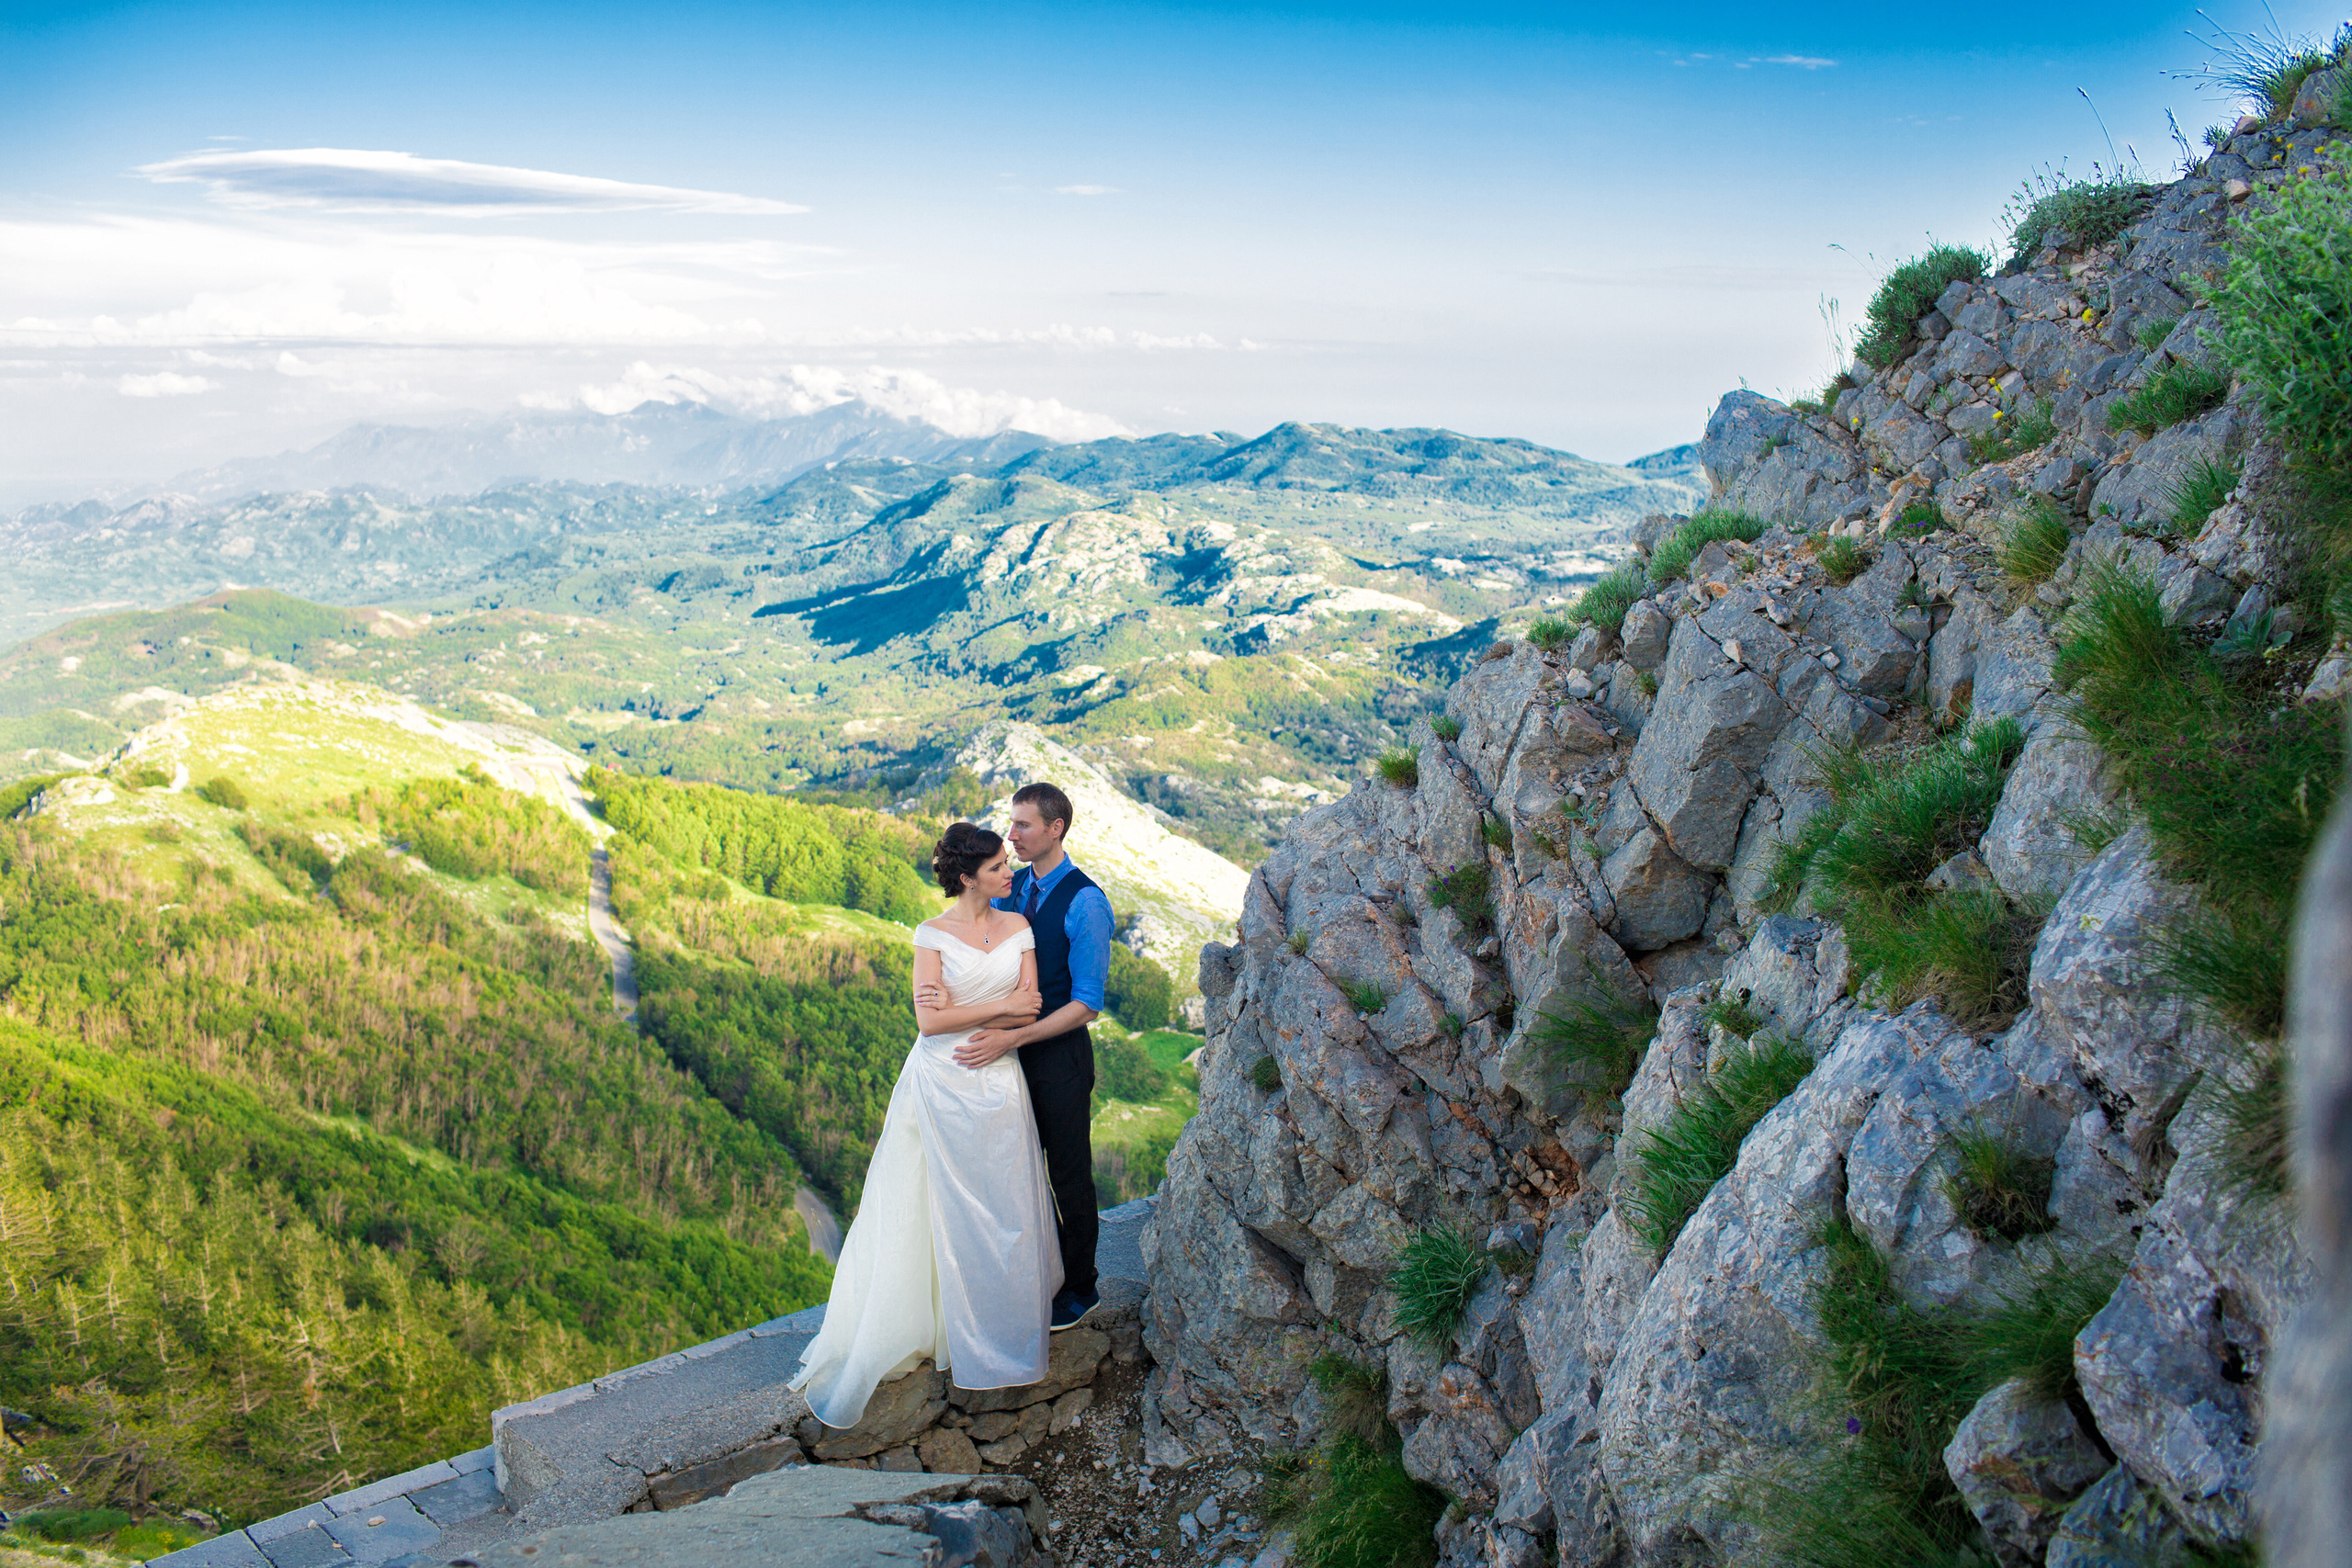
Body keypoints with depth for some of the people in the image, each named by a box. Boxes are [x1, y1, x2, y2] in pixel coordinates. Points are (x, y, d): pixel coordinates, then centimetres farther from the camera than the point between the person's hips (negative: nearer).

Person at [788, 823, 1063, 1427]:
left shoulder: (1018, 928, 5)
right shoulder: (933, 934, -5)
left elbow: (1031, 1009, -2)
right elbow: (930, 1020, -13)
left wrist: (961, 1012, -13)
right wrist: (1000, 1006, -11)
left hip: (998, 1082, 3)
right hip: (943, 1085, -3)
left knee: (1007, 1204, 8)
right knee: (949, 1208, 4)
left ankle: (1010, 1319, 23)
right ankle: (955, 1326, 17)